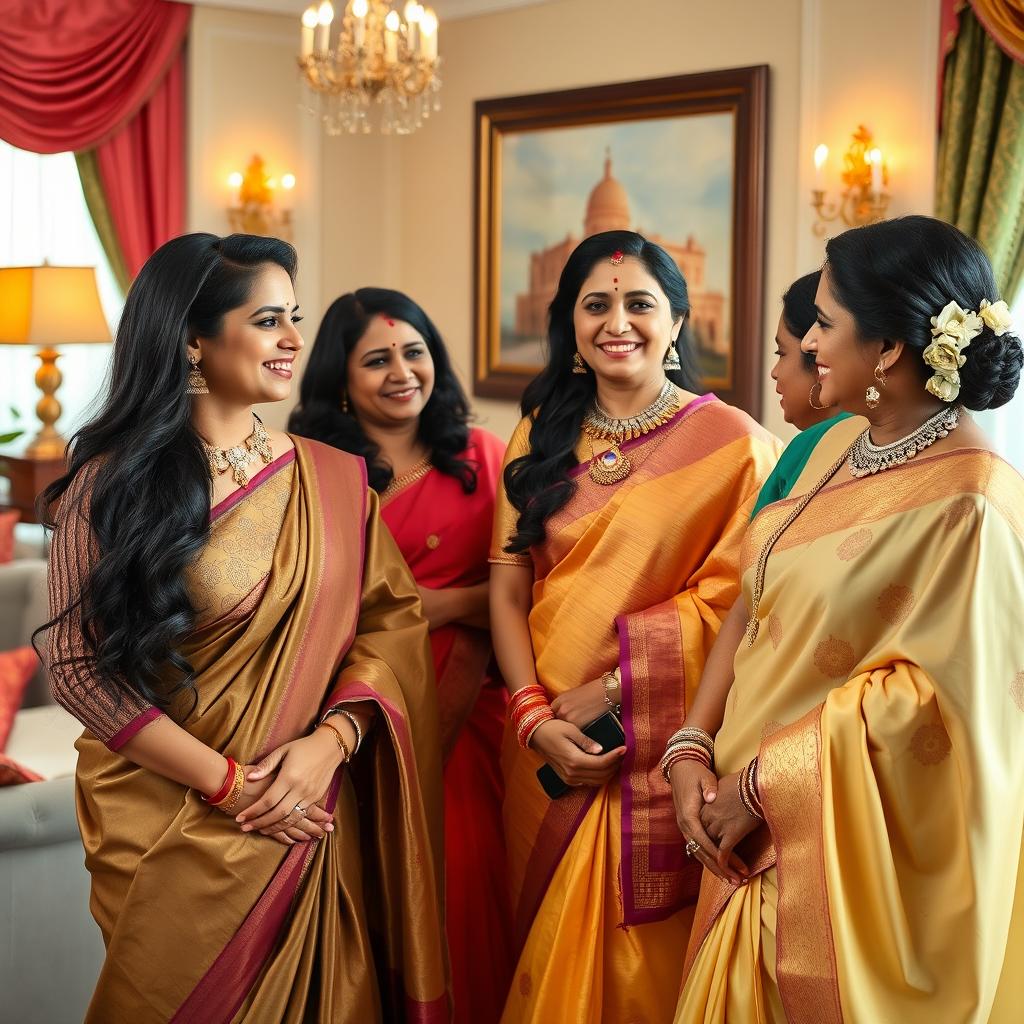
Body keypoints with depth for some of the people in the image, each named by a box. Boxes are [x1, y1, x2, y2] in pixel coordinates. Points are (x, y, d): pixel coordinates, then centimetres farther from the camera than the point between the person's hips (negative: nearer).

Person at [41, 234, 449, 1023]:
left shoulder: (332, 479, 4)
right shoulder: (111, 485, -6)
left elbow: (393, 619, 1)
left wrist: (330, 741, -16)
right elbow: (78, 669, -9)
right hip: (169, 831, -3)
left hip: (310, 827, 3)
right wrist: (227, 782, -15)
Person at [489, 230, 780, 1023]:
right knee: (548, 950, 16)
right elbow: (506, 588, 3)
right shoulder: (541, 435, 8)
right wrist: (535, 716, -9)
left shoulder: (731, 443, -7)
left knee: (642, 952, 6)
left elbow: (728, 599, -11)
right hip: (549, 748, 4)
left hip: (659, 748, -4)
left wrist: (615, 685, -16)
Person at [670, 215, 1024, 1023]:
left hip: (853, 857, -7)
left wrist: (765, 785, -17)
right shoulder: (839, 447, 5)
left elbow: (931, 697, -21)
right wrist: (693, 747, -3)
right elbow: (757, 609, 7)